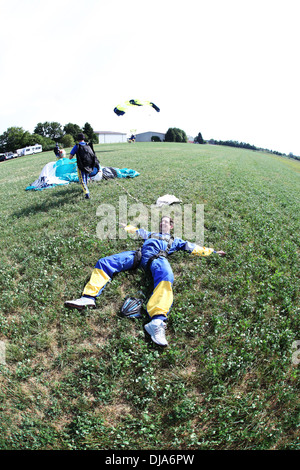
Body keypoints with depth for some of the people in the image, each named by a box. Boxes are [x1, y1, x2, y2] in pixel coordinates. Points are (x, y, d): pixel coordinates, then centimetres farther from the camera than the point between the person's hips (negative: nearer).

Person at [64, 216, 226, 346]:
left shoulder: (175, 240, 34)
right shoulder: (151, 234, 42)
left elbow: (193, 248, 31)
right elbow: (137, 230, 52)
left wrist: (213, 251, 27)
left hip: (157, 258, -4)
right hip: (139, 254, 4)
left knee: (166, 276, -42)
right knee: (104, 262, -13)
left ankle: (157, 322, -59)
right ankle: (88, 297, -24)